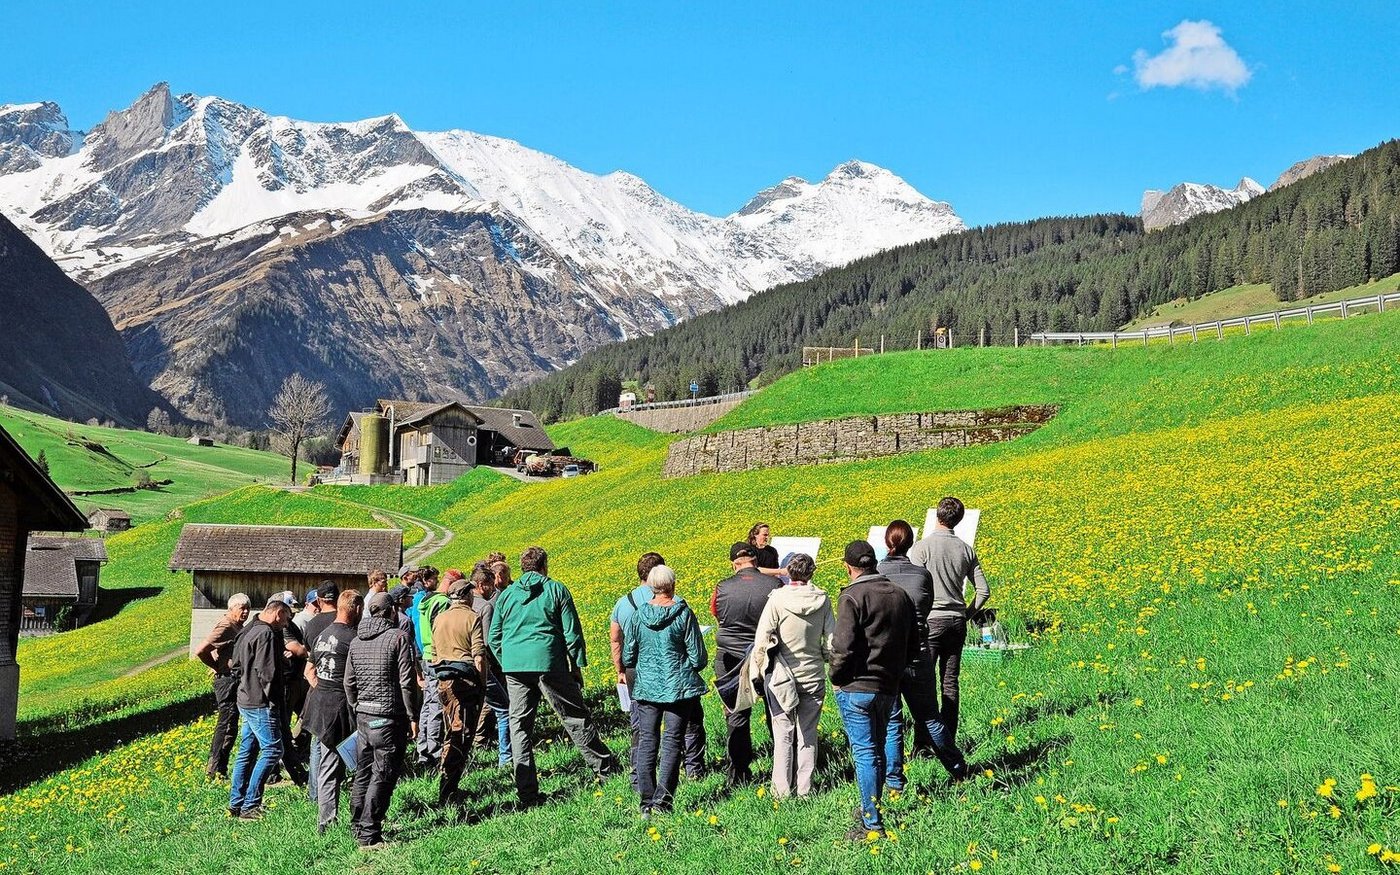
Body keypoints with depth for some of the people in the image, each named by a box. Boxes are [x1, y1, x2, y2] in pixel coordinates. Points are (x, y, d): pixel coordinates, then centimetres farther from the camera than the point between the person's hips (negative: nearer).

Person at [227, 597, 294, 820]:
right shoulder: (266, 634, -17)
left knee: (246, 752, 14)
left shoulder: (248, 630, 15)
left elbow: (236, 666, 21)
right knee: (272, 749, -7)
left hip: (245, 700, 10)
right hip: (261, 704, -10)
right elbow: (266, 672, -21)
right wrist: (272, 700, -9)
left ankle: (236, 804, 19)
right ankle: (249, 806, -7)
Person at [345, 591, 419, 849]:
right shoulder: (398, 637, -8)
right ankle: (369, 835, -4)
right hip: (388, 717, -7)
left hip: (363, 715, 7)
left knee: (362, 774, 15)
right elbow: (407, 682, -11)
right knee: (382, 777, -3)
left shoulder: (356, 642, 11)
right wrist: (412, 716, -5)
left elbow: (349, 682, 14)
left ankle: (357, 828, 21)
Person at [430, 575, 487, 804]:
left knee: (450, 733, 16)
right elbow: (479, 656, -10)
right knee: (462, 736, -3)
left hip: (443, 680, 6)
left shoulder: (438, 618, 12)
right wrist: (483, 684, -4)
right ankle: (447, 790, -8)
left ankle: (448, 785, 17)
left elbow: (434, 653, 17)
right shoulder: (472, 618, -6)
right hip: (466, 680, -6)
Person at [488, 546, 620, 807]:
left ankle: (526, 793, 4)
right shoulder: (556, 589, 3)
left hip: (514, 667, 3)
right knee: (576, 717, 7)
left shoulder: (506, 594, 12)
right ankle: (606, 768, 14)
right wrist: (577, 665, 7)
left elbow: (493, 638, 13)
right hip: (548, 664, -3)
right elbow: (572, 632, 0)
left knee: (519, 725, 6)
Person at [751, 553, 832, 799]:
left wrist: (768, 657, 2)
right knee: (808, 733, 13)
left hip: (782, 675, -2)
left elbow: (761, 640, -16)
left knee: (783, 734, 6)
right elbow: (832, 641, -2)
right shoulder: (822, 600, -6)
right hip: (813, 675, 2)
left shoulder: (777, 599, -14)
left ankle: (782, 789, 8)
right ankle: (804, 788, 16)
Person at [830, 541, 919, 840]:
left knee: (864, 752, -3)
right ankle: (871, 809, 33)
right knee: (877, 749, 20)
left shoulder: (852, 596, -14)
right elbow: (913, 647, 15)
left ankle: (872, 824, -2)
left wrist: (836, 678, -5)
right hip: (888, 688, 7)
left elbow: (843, 646, -20)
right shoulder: (900, 595, 9)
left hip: (856, 688, -7)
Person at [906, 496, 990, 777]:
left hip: (930, 620, -5)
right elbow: (983, 591, 10)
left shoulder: (922, 548, -10)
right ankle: (949, 745, 16)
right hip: (957, 622, 6)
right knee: (950, 685, 11)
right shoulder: (966, 550, 7)